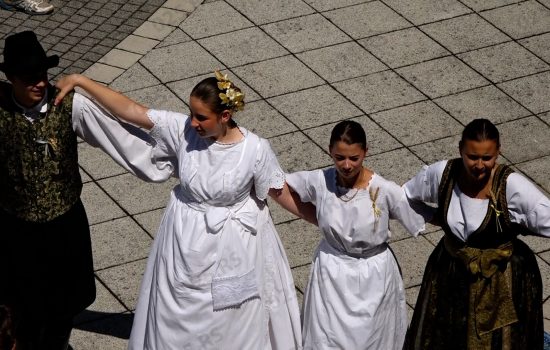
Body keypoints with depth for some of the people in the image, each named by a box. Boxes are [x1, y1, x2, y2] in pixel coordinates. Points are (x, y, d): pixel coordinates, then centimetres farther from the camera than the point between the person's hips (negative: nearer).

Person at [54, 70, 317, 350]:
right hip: (185, 241, 3)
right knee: (179, 319, 19)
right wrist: (80, 81, -16)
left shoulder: (255, 149, -22)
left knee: (231, 324, 15)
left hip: (231, 248, -3)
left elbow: (283, 193, -10)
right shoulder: (183, 129, -17)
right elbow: (130, 110, -14)